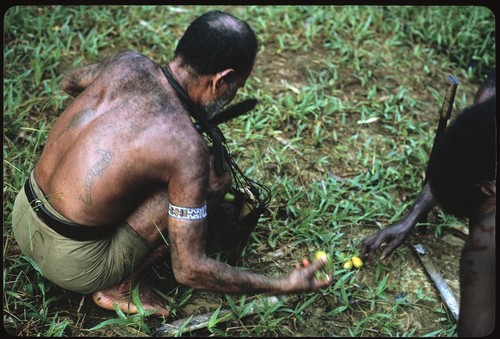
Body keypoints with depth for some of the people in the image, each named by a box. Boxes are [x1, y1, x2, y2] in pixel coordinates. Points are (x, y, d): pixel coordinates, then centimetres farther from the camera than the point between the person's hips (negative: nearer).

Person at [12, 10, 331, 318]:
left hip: (22, 215, 7)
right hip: (71, 264, -7)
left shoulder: (126, 63, -5)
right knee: (215, 175, -8)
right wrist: (283, 286, -9)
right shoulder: (186, 147, -23)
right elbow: (190, 270, -18)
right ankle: (119, 288, 2)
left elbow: (69, 82, 21)